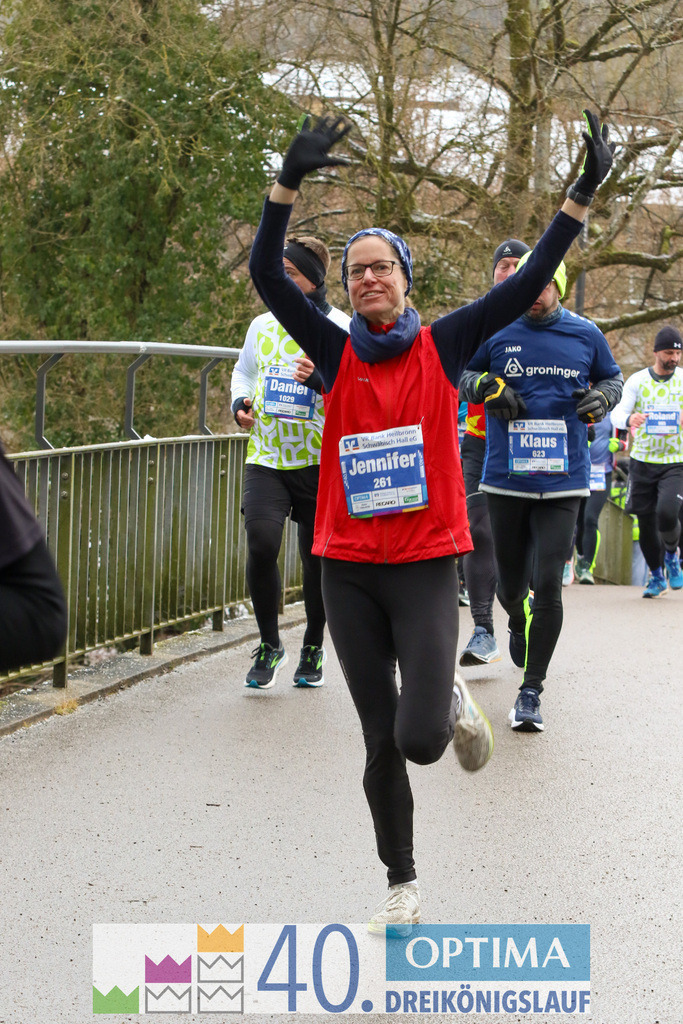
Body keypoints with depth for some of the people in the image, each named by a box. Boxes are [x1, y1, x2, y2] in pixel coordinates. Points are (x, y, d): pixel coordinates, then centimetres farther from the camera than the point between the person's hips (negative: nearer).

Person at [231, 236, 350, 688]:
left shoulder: (342, 329, -5)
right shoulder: (262, 326, 9)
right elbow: (244, 371, 27)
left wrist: (323, 379, -26)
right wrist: (240, 402, 6)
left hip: (321, 462, -3)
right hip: (267, 458, 3)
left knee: (318, 558, 5)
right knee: (261, 545, -15)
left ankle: (314, 648, 28)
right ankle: (269, 645, 4)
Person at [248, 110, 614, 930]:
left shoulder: (444, 345, 1)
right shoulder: (336, 354, 1)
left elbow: (531, 282, -4)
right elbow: (266, 275, -10)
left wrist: (582, 195, -12)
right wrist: (289, 183, -23)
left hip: (426, 565, -1)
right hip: (348, 569, 1)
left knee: (421, 739, -13)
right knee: (380, 744, 7)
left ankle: (452, 702, 23)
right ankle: (401, 888, 24)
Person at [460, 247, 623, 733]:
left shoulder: (586, 336, 5)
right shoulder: (495, 331, 2)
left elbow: (612, 379, 19)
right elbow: (461, 374, 13)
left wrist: (601, 398, -4)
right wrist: (486, 387, -8)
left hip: (562, 481, -1)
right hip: (506, 479, 1)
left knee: (548, 583, -10)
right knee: (511, 584, 11)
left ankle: (531, 690, 0)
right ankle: (519, 623, 49)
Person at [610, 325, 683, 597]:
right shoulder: (637, 381, -1)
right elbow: (616, 414, -10)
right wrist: (629, 419, -35)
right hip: (642, 461, 1)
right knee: (646, 522, 5)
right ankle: (656, 576, 27)